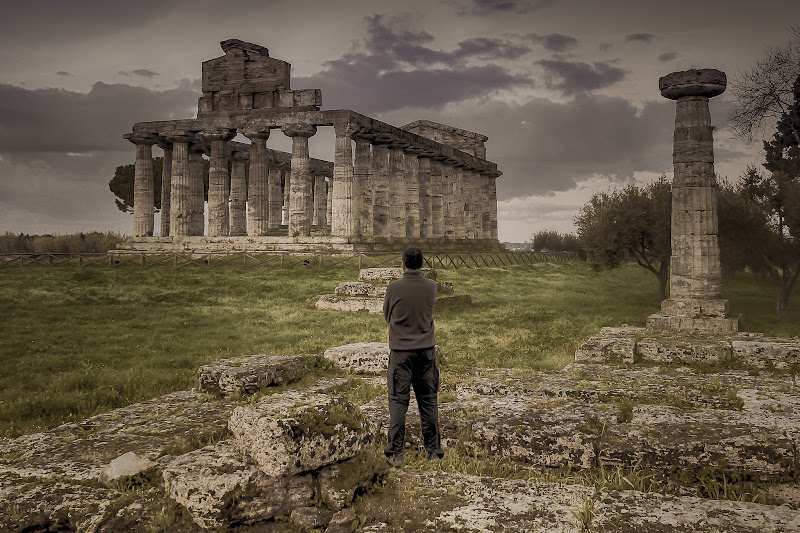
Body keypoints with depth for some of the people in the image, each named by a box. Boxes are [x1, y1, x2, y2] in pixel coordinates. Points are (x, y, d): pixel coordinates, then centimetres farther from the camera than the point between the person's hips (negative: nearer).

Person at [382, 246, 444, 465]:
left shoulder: (394, 287, -9)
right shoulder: (431, 286, -2)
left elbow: (387, 315, 5)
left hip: (400, 351, -2)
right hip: (426, 350, 3)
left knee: (398, 401, 3)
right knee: (429, 401, 10)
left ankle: (396, 453, 5)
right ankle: (434, 450, 17)